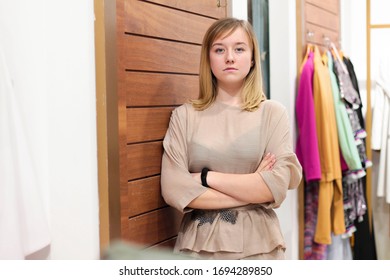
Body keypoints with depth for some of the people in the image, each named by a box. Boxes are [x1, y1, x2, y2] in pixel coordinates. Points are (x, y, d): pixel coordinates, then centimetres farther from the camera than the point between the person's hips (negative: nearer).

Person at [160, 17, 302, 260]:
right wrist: (251, 190, -12)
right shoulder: (184, 115, -1)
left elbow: (277, 187, -12)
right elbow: (173, 189, -11)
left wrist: (207, 177, -12)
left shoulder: (273, 113, -2)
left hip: (257, 243, 0)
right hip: (198, 243, 0)